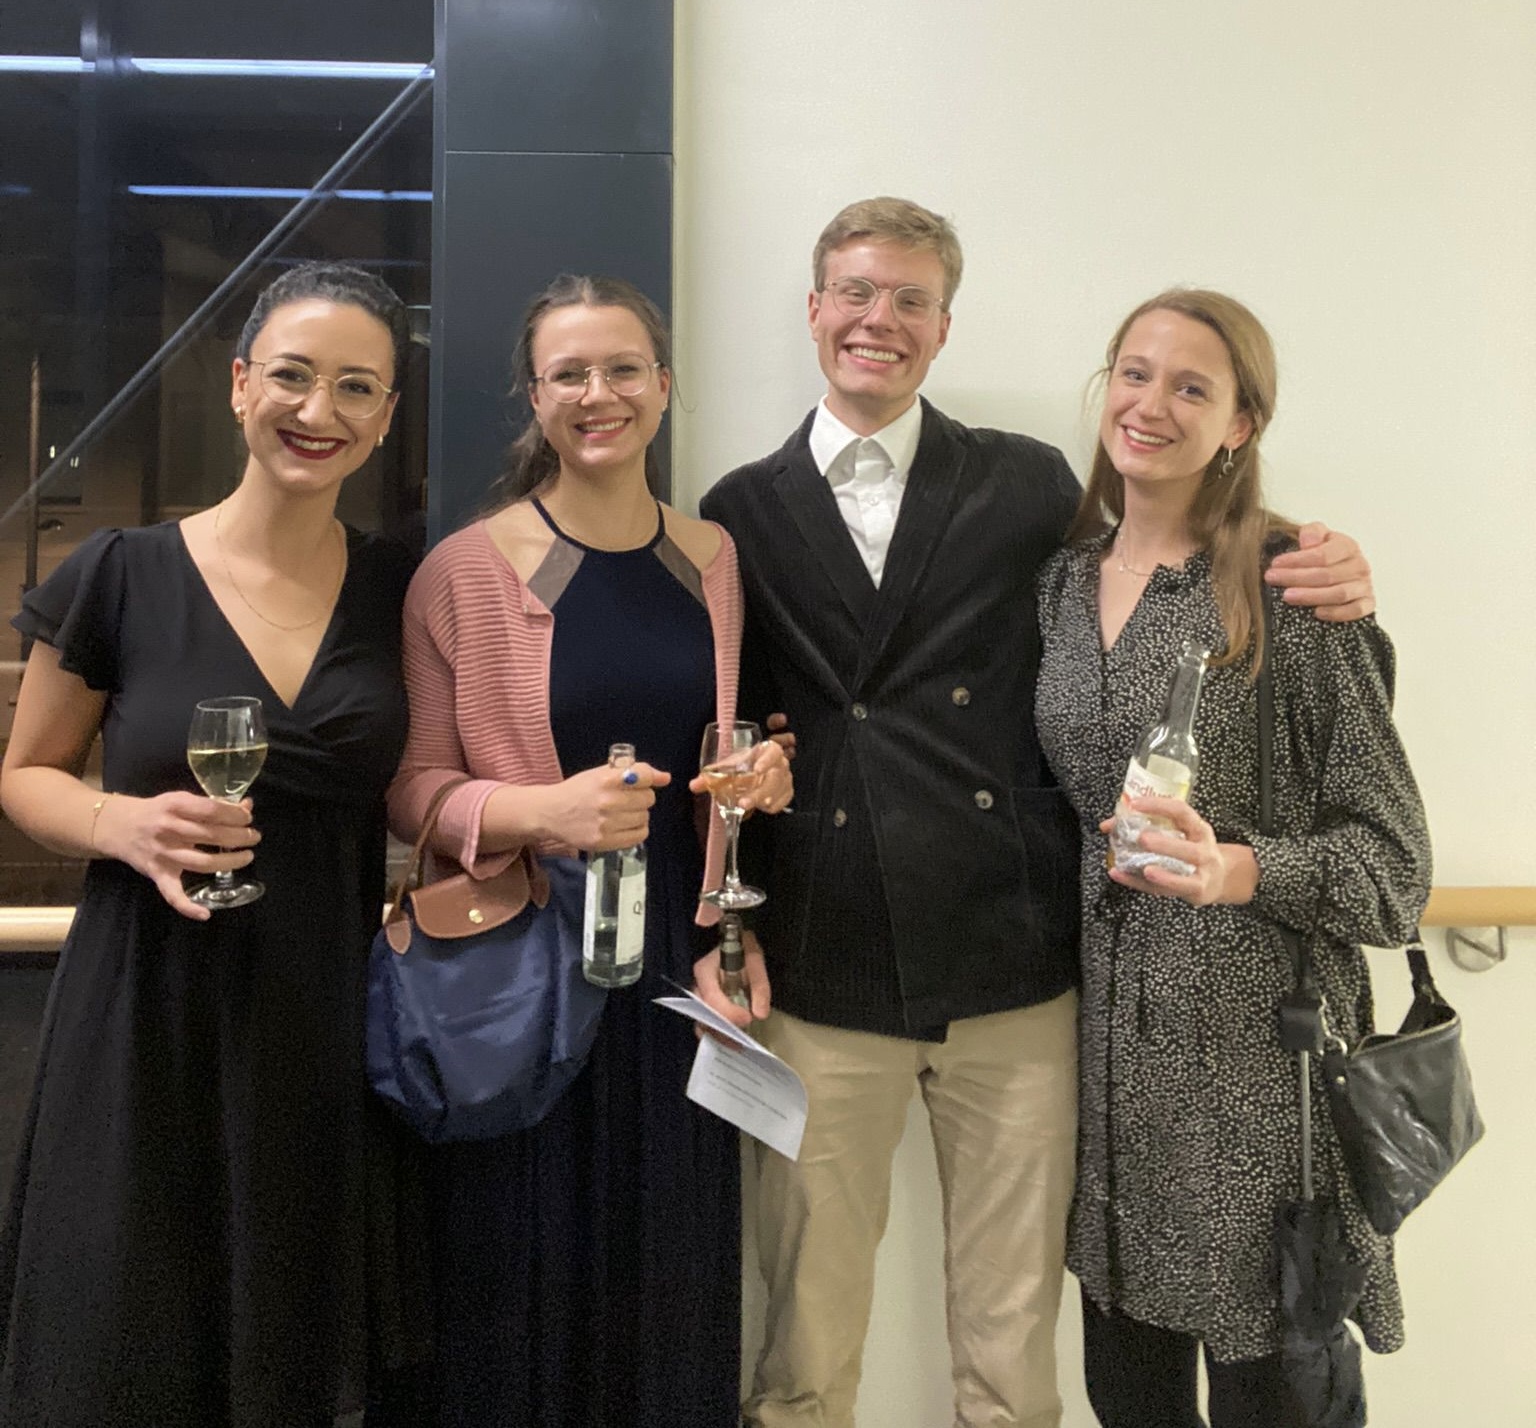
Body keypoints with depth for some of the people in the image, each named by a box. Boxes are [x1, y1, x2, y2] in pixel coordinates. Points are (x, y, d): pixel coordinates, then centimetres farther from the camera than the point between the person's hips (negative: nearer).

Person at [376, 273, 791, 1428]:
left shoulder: (710, 558, 7)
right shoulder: (468, 568, -7)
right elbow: (411, 787, -4)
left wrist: (759, 772, -3)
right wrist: (539, 812, -21)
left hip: (676, 970, 4)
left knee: (667, 1286, 14)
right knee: (526, 1296, 8)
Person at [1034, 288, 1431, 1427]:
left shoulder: (1291, 586, -9)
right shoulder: (1065, 578, 7)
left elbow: (1392, 858, -8)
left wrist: (1238, 870, -23)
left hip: (1258, 1043, -4)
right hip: (1108, 1026, 5)